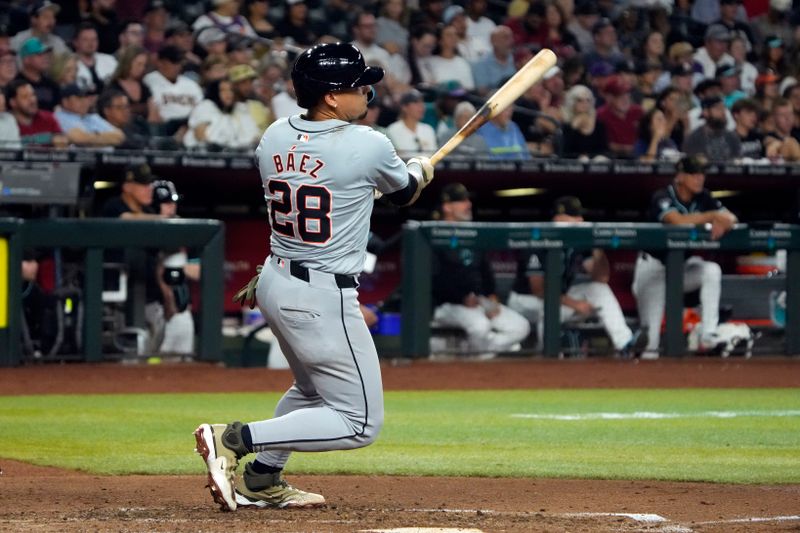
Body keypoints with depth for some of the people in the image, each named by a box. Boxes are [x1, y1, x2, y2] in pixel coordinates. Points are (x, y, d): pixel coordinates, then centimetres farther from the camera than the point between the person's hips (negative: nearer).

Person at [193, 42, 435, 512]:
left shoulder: (274, 137, 2)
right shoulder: (368, 147, -14)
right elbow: (404, 193, 6)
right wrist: (421, 170, 27)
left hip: (276, 282, 8)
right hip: (324, 299, -8)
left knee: (312, 390, 31)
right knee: (360, 422, -2)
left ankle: (261, 480, 29)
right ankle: (235, 439, -14)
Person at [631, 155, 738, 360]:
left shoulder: (703, 198, -2)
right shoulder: (663, 197, -19)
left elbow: (731, 218, -8)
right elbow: (678, 220, -37)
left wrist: (721, 223, -32)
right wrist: (712, 216, -36)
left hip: (685, 264, 4)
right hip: (655, 263, -4)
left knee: (712, 270, -21)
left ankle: (708, 335, -24)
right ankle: (650, 345, -15)